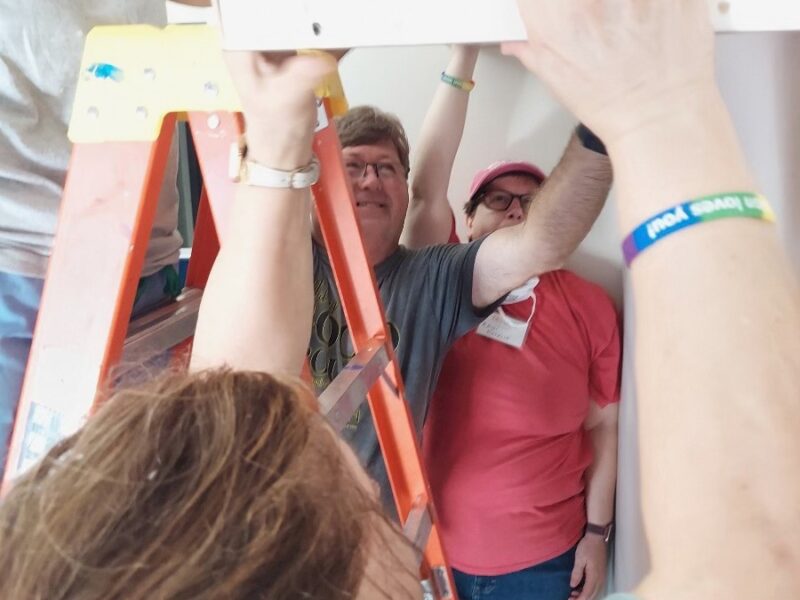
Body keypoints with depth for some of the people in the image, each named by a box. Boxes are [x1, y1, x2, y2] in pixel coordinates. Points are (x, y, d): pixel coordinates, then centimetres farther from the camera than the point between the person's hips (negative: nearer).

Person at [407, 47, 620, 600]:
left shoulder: (590, 305, -4)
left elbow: (604, 426, 0)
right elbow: (427, 189, -17)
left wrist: (597, 531, 0)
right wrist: (463, 60, -21)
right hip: (438, 544, 1)